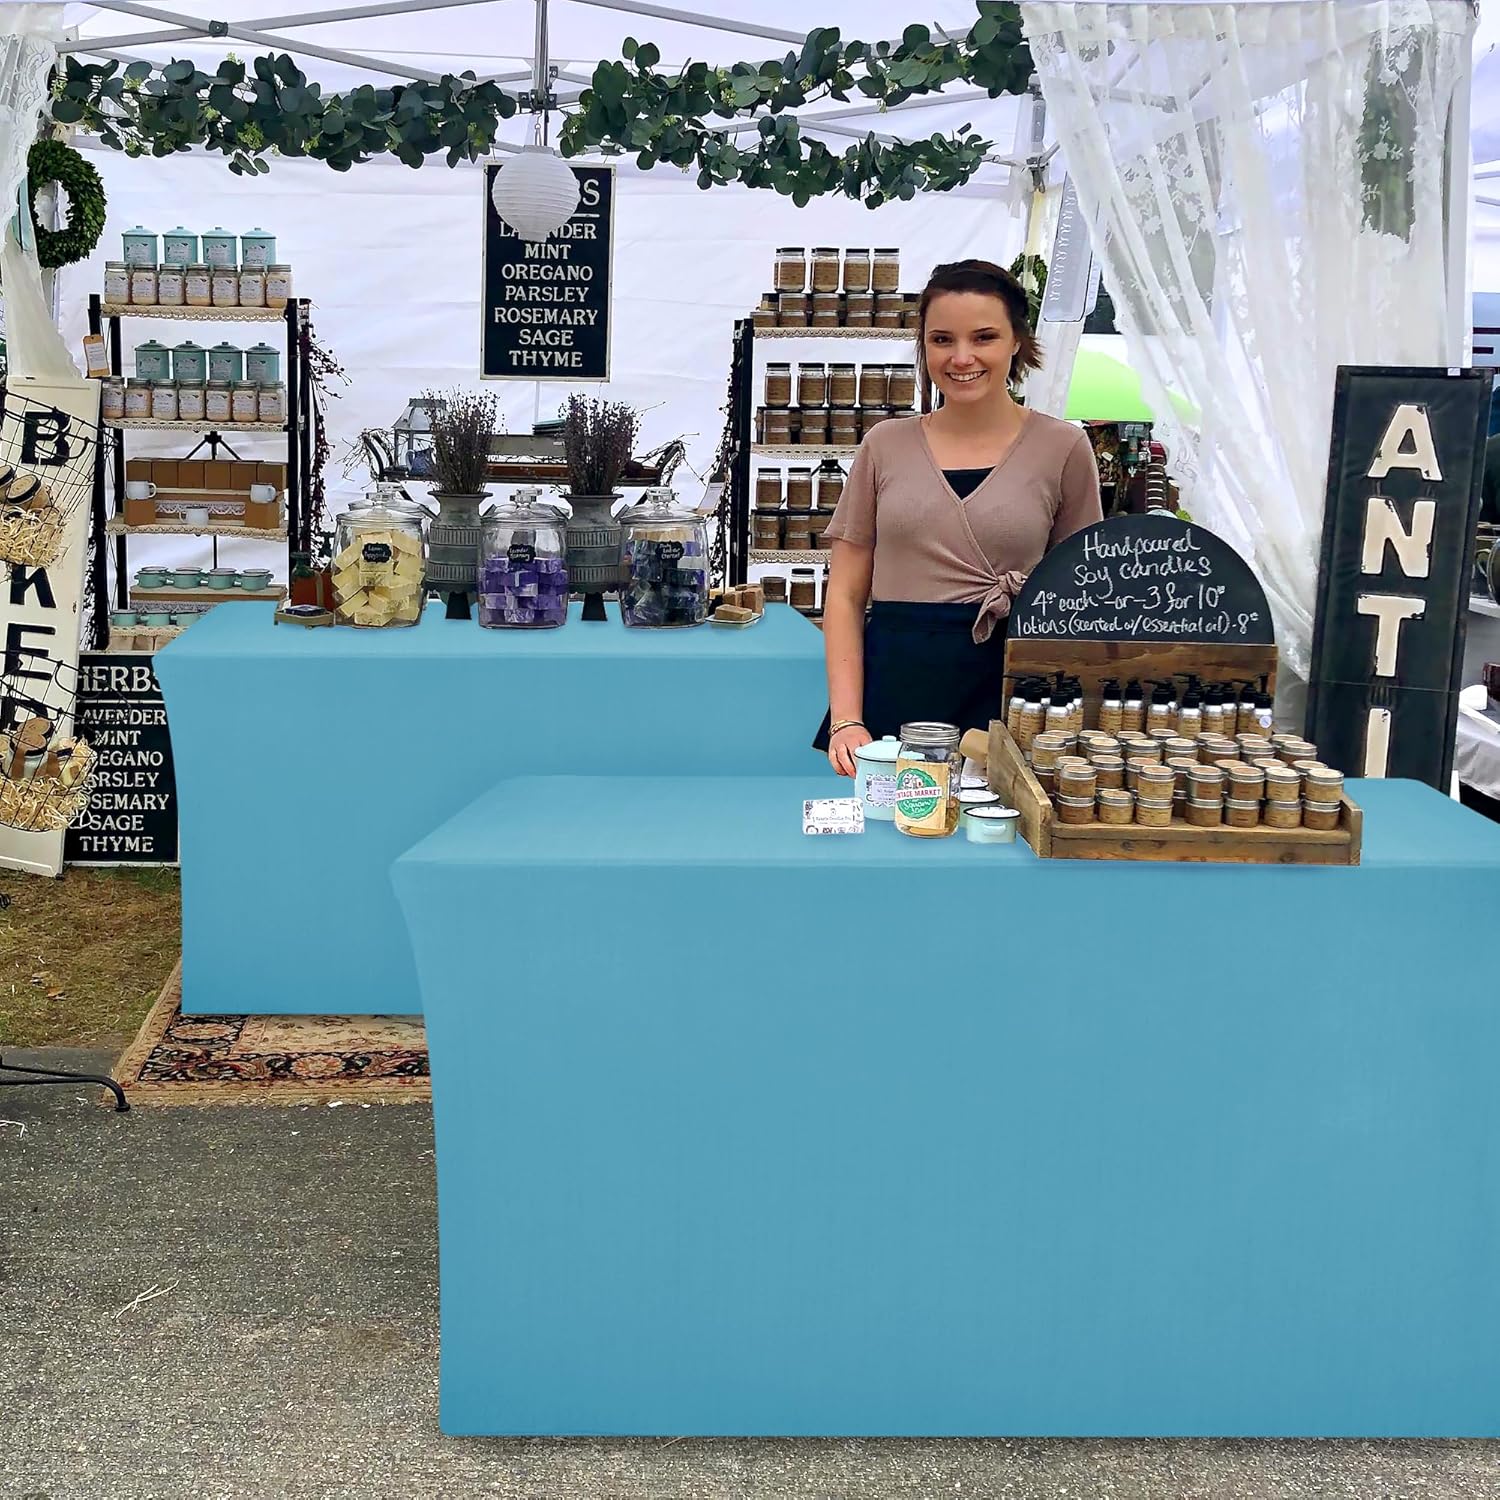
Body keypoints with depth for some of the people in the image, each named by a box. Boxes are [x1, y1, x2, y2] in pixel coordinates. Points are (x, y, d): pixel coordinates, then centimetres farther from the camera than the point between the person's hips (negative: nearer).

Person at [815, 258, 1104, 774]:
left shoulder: (1062, 448, 5)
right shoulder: (886, 445, 9)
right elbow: (845, 594, 8)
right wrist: (845, 720, -3)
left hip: (1007, 692, -1)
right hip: (893, 688, 1)